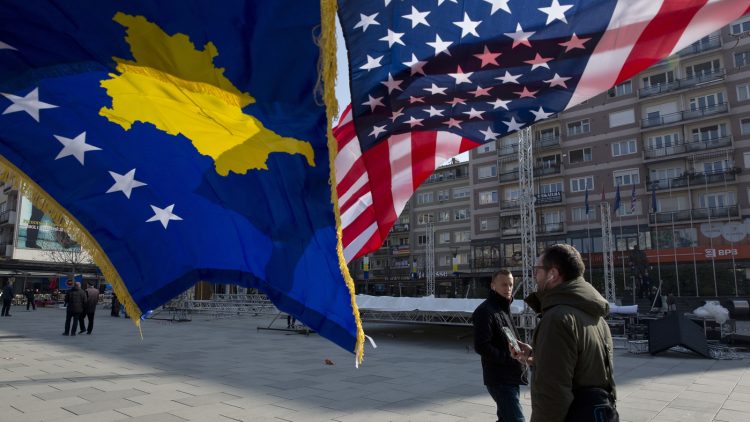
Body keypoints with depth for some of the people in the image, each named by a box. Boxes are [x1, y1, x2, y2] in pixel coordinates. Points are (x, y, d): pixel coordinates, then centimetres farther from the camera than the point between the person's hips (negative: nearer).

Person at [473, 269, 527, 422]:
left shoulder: (504, 309, 16)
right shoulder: (486, 311, -15)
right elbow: (481, 346, -22)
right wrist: (508, 357, -24)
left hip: (511, 378, 10)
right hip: (500, 380, -10)